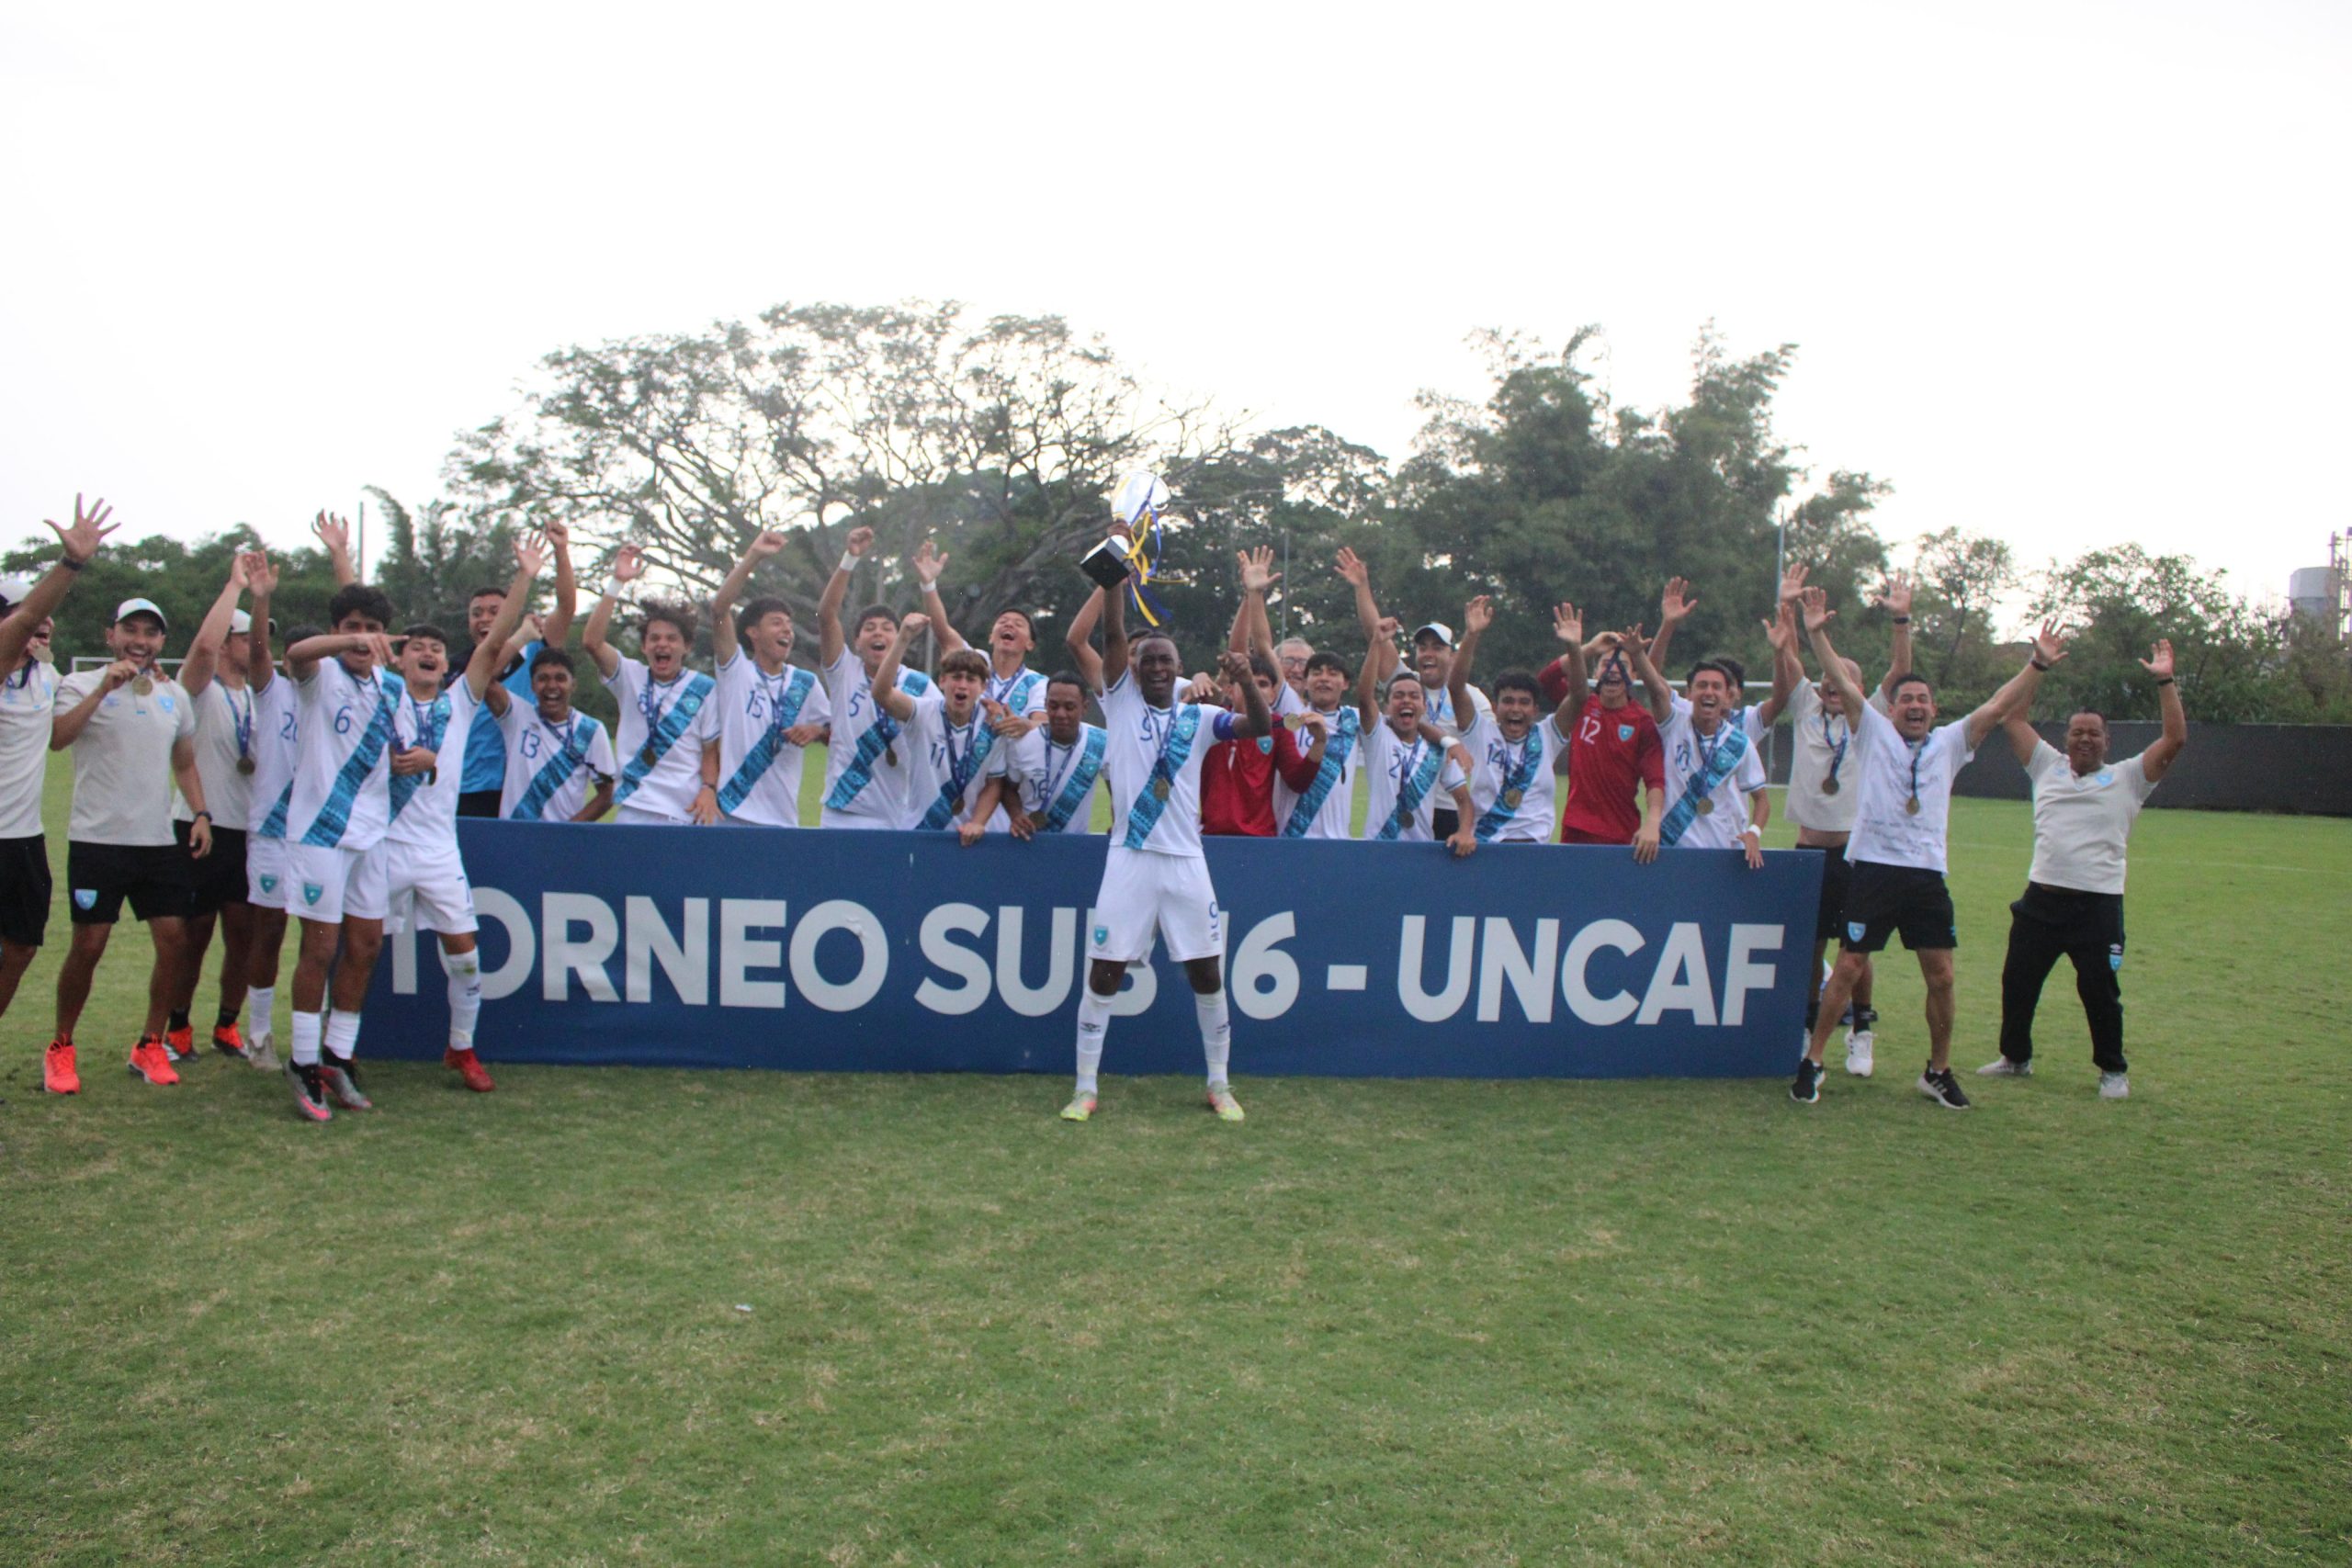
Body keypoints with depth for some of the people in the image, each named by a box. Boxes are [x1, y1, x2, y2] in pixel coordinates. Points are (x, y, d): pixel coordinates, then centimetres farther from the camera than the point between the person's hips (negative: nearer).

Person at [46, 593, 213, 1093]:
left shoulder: (174, 695, 14)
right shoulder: (83, 686, -1)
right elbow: (55, 738, -21)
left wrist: (200, 813, 8)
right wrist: (104, 688, -26)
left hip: (160, 843, 4)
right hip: (97, 841, -4)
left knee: (175, 940, 0)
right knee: (88, 945, -2)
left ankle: (150, 1045, 15)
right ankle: (61, 1048, 17)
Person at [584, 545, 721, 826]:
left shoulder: (704, 688, 1)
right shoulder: (630, 676, 5)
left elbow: (711, 750, 2)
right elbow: (591, 641, -10)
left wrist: (709, 789, -16)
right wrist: (617, 582, -13)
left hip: (689, 812, -1)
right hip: (635, 809, 1)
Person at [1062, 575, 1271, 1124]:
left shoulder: (1198, 718, 8)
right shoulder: (1121, 701, 5)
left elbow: (1262, 726, -5)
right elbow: (1112, 632, -5)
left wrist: (1245, 680, -22)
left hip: (1186, 861, 2)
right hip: (1129, 859, -1)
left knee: (1206, 974, 7)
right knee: (1103, 973, 0)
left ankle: (1219, 1084, 21)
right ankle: (1085, 1088, 11)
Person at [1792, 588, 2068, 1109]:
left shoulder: (1949, 743, 16)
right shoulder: (1873, 732, 8)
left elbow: (1999, 706, 9)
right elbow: (1841, 680, 0)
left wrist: (2037, 664, -1)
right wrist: (1816, 634, -10)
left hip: (1927, 874, 3)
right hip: (1873, 868, -3)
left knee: (1940, 975, 3)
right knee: (1847, 969, -3)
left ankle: (1938, 1072, 19)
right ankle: (1811, 1064, 6)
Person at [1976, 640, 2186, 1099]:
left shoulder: (2127, 778, 6)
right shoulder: (2047, 766, 13)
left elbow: (2175, 739, -3)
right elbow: (2013, 718, 13)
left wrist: (2165, 681, -5)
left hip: (2098, 904, -3)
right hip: (2041, 898, 3)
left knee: (2100, 991, 2)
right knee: (2017, 982, 8)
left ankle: (2113, 1070, 19)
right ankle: (2015, 1057, 26)